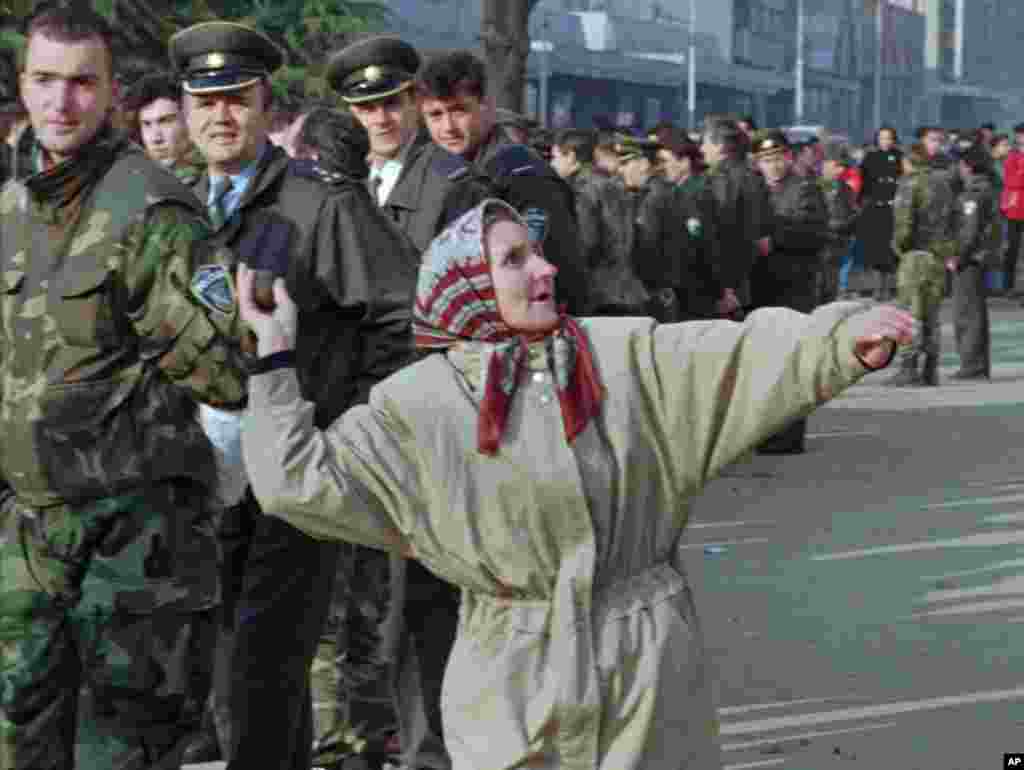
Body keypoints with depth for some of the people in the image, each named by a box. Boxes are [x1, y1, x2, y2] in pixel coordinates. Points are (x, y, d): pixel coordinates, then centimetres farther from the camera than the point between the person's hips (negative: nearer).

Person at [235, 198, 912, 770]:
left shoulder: (623, 354, -1)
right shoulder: (417, 406, -3)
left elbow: (742, 355, -10)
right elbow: (301, 478, -5)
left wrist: (843, 339, -25)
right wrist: (275, 357, -8)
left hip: (647, 663, 1)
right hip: (513, 674, -1)